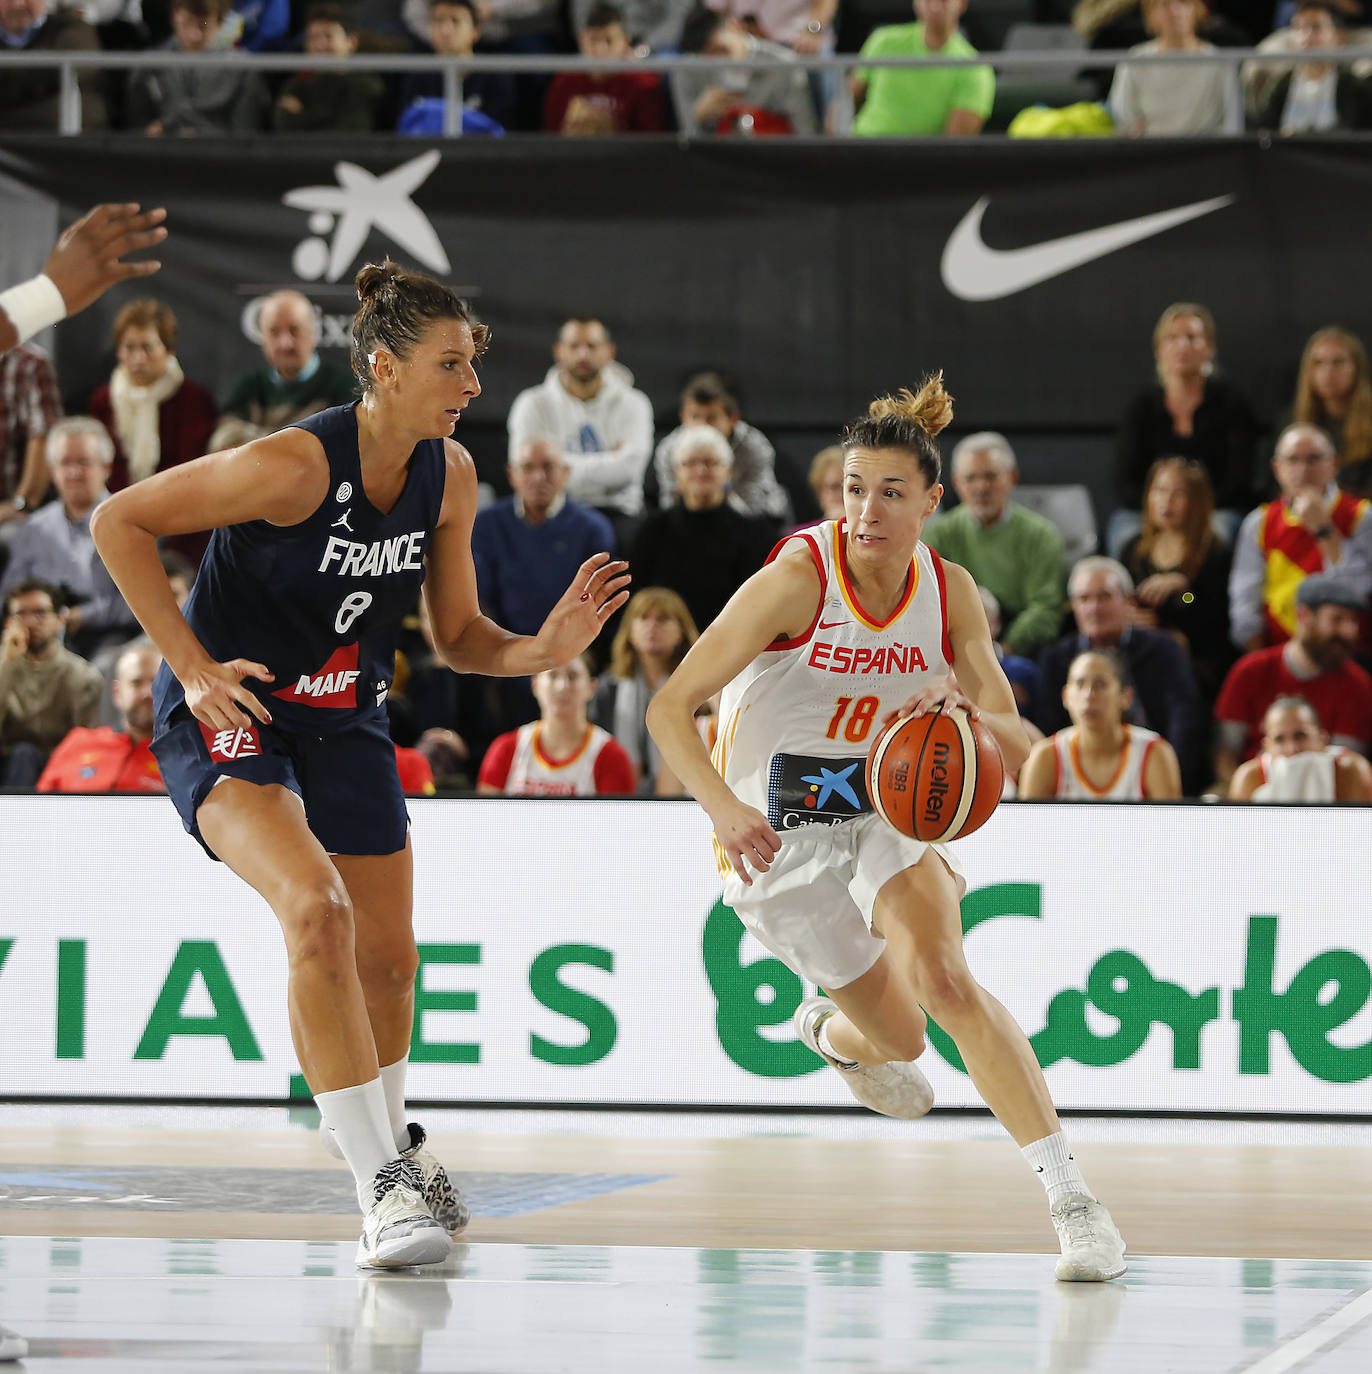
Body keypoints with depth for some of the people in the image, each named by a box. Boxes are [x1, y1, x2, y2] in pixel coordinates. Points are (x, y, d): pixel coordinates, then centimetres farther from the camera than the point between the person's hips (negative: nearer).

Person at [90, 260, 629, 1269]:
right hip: (230, 717, -7)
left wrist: (544, 650, -16)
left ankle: (389, 1141, 42)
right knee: (318, 909, -29)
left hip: (345, 724, 7)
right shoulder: (296, 465, -25)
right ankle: (381, 1185, -25)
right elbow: (120, 521, -18)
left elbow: (459, 637, 5)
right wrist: (193, 666, -21)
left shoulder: (449, 476, -5)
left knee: (388, 959, 12)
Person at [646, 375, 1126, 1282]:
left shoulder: (950, 592, -9)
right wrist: (723, 809, -39)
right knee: (899, 1042, 2)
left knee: (941, 976, -24)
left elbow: (1017, 751, -8)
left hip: (889, 809, 2)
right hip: (778, 832, -2)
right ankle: (836, 1032, 42)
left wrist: (971, 716, -32)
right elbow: (671, 709, -23)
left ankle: (1070, 1196, -22)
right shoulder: (797, 580, -21)